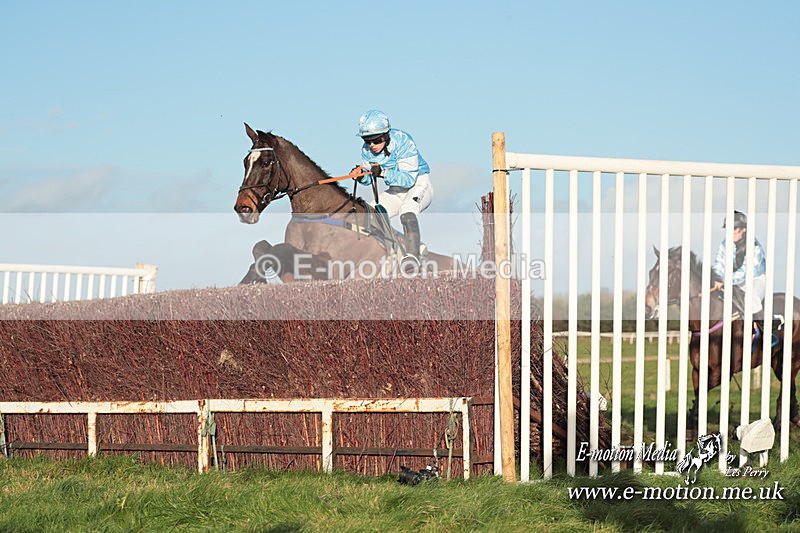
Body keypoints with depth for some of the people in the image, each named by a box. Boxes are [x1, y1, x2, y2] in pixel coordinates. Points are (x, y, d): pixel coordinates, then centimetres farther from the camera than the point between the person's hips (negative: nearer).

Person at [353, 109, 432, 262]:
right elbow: (369, 179, -1)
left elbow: (409, 178, -29)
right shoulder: (367, 150, -6)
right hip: (396, 191, 7)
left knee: (407, 211, -35)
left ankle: (413, 256, -43)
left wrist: (383, 173, -42)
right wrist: (361, 176, -25)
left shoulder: (402, 142, -25)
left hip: (418, 185, -7)